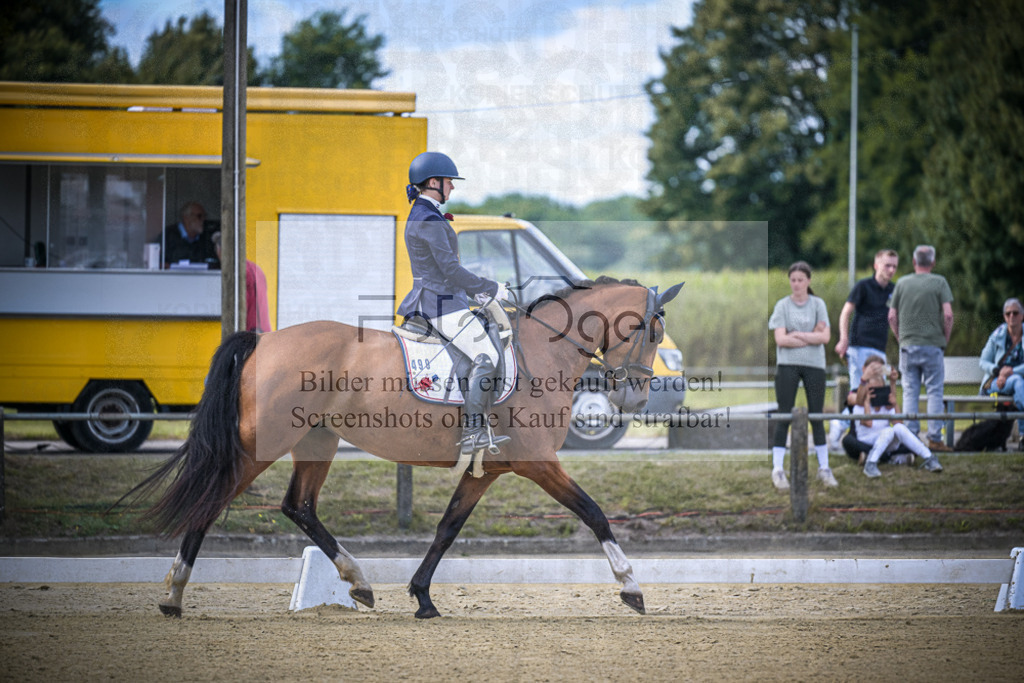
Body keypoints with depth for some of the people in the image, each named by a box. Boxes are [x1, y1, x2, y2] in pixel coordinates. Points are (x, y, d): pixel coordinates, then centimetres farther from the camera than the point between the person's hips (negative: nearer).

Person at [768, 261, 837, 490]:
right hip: (788, 365, -1)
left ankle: (824, 468, 14)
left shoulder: (818, 305, 5)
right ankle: (777, 469, -1)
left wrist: (796, 335, -10)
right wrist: (811, 337, -8)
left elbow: (825, 336, -5)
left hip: (814, 365, 1)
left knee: (816, 416, 6)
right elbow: (780, 339, -8)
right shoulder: (783, 306, 2)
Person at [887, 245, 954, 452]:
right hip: (932, 345, -3)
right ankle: (935, 438, -3)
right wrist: (945, 340, 3)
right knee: (934, 392, 1)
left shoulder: (902, 283, 7)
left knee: (910, 393, 6)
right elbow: (948, 315, -9)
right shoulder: (939, 282, -2)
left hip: (907, 345, 3)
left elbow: (892, 316, 6)